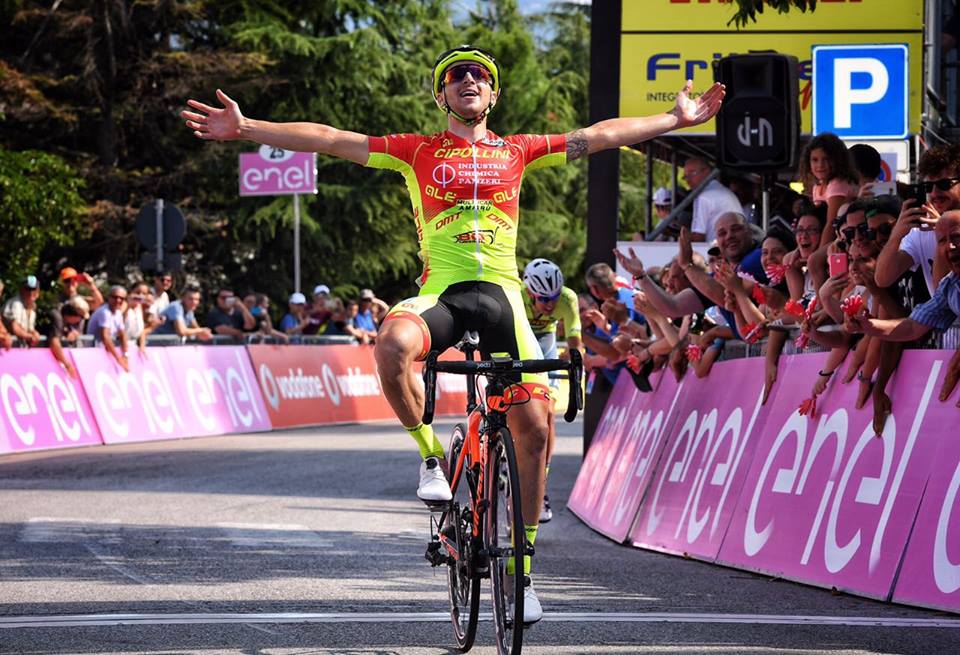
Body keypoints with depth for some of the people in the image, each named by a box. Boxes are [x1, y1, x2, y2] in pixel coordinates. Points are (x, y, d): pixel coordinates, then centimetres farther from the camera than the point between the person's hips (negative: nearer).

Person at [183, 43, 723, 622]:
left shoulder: (516, 152, 15)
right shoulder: (418, 152, 10)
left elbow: (597, 137, 17)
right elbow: (329, 140, 5)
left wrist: (677, 120, 14)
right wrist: (245, 129, -1)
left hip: (501, 293, 2)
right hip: (441, 291, -2)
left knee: (534, 429, -5)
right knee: (393, 344, -37)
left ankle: (521, 563, 9)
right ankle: (432, 456, -11)